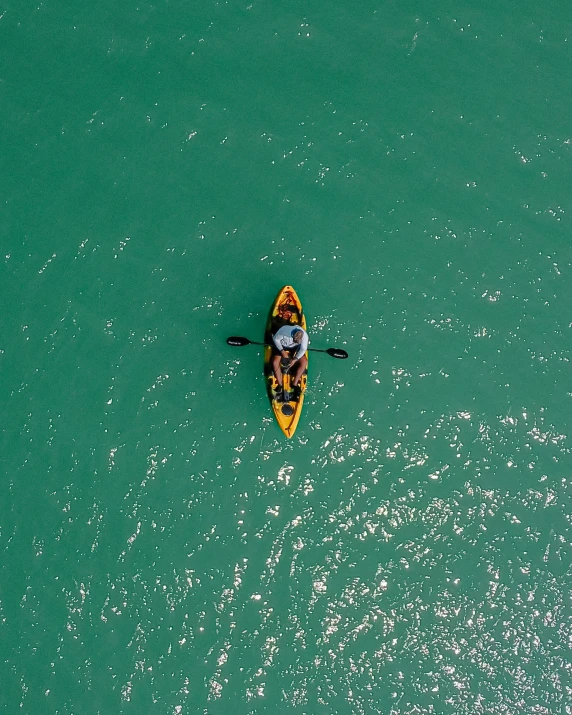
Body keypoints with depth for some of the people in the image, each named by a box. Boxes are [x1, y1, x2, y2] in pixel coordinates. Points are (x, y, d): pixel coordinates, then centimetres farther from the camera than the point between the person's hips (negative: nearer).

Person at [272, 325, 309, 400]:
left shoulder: (304, 335, -31)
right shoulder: (284, 331, -37)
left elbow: (303, 349, -17)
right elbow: (275, 338, -18)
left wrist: (295, 359, -27)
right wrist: (282, 351, -24)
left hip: (295, 348, 2)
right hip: (281, 346, -2)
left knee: (304, 362, -16)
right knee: (275, 362, -22)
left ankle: (294, 383, -1)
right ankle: (280, 385, -5)